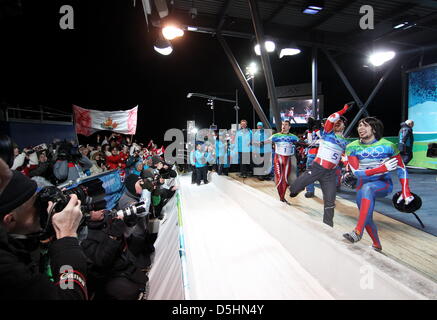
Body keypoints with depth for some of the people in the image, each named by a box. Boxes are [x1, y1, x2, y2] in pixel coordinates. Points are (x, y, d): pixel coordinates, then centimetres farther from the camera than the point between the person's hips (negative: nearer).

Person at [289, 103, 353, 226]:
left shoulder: (345, 143, 16)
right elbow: (331, 118, -12)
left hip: (330, 173, 3)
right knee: (295, 188, -10)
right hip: (316, 167, -3)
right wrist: (344, 109, -7)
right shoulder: (328, 132, 5)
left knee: (330, 203, 4)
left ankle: (328, 226, 18)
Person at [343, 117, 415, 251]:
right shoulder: (352, 147, -10)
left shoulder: (388, 146, -12)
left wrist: (405, 192, -7)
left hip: (383, 184, -3)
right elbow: (357, 172, -16)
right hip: (363, 186, 3)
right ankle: (377, 245, 32)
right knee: (367, 219, 3)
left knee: (367, 188, -37)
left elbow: (401, 168, -2)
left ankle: (358, 232, -39)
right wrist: (383, 168, -26)